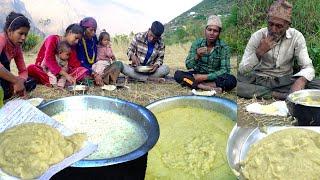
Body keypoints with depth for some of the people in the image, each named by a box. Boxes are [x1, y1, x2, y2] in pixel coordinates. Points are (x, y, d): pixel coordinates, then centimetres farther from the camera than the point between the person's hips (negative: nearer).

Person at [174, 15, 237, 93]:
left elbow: (225, 70, -15)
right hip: (198, 75, 2)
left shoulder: (223, 47, -10)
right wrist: (197, 56, -31)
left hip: (214, 77, -1)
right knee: (177, 74, -24)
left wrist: (205, 77, -24)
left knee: (231, 80, -31)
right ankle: (209, 87, -29)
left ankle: (200, 84, -25)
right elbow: (188, 66, -10)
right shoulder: (197, 43, -6)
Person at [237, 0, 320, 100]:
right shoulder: (257, 36, -10)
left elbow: (308, 67, -12)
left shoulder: (296, 37, -8)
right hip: (260, 79, 0)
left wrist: (301, 80, -35)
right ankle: (277, 95, -23)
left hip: (285, 80, 0)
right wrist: (259, 52, -26)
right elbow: (242, 70, -11)